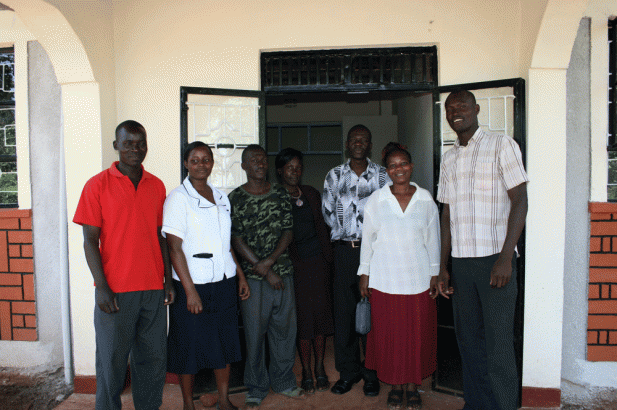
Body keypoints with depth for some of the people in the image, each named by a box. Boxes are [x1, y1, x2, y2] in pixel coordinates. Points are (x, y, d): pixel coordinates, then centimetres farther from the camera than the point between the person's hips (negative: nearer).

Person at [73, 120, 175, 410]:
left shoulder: (156, 186, 9)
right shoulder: (98, 185, -2)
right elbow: (90, 240, -5)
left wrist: (168, 280, 7)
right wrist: (102, 287, -11)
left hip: (153, 289, 4)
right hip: (115, 291, -3)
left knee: (153, 359, 12)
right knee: (112, 361, 8)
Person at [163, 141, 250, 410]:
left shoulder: (221, 197, 11)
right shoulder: (178, 198, -7)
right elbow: (174, 248, -12)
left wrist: (240, 276, 13)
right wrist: (190, 291, -16)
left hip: (224, 282, 6)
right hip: (193, 284, -5)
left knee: (225, 342, 12)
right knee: (191, 345, 5)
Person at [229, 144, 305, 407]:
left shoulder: (281, 194, 6)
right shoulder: (235, 198, -2)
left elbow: (288, 232, 3)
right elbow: (237, 241, -6)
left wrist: (269, 261, -12)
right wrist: (264, 272, -10)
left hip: (283, 271, 3)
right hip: (252, 276, -3)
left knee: (285, 328, 10)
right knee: (254, 331, 5)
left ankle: (283, 381, 29)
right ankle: (256, 387, 23)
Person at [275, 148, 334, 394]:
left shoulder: (311, 194, 11)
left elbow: (321, 227, 13)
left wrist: (328, 259, 9)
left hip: (318, 261, 3)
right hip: (294, 264, -3)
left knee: (320, 311, 6)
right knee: (302, 316, 3)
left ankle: (320, 367, 21)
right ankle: (306, 370, 18)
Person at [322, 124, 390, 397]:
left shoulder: (382, 175, 5)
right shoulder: (334, 175, 9)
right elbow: (327, 211, 11)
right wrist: (345, 233, 4)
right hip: (344, 249, 2)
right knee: (344, 310, 5)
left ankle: (372, 372, 16)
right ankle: (348, 371, 18)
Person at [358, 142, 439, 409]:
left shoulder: (425, 199, 3)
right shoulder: (376, 199, 0)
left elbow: (432, 238, 8)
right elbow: (367, 237, 3)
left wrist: (435, 273, 7)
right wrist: (364, 272, 2)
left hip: (418, 278, 1)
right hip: (385, 279, -1)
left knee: (418, 332, 6)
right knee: (388, 332, 5)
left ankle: (413, 385, 25)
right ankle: (395, 385, 24)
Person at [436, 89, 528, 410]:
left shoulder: (502, 146, 0)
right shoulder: (448, 159, 15)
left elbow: (520, 202, -7)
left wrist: (505, 258, -15)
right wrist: (442, 267, 10)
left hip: (494, 259, -5)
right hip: (461, 263, 5)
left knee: (498, 344, -2)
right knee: (468, 339, 11)